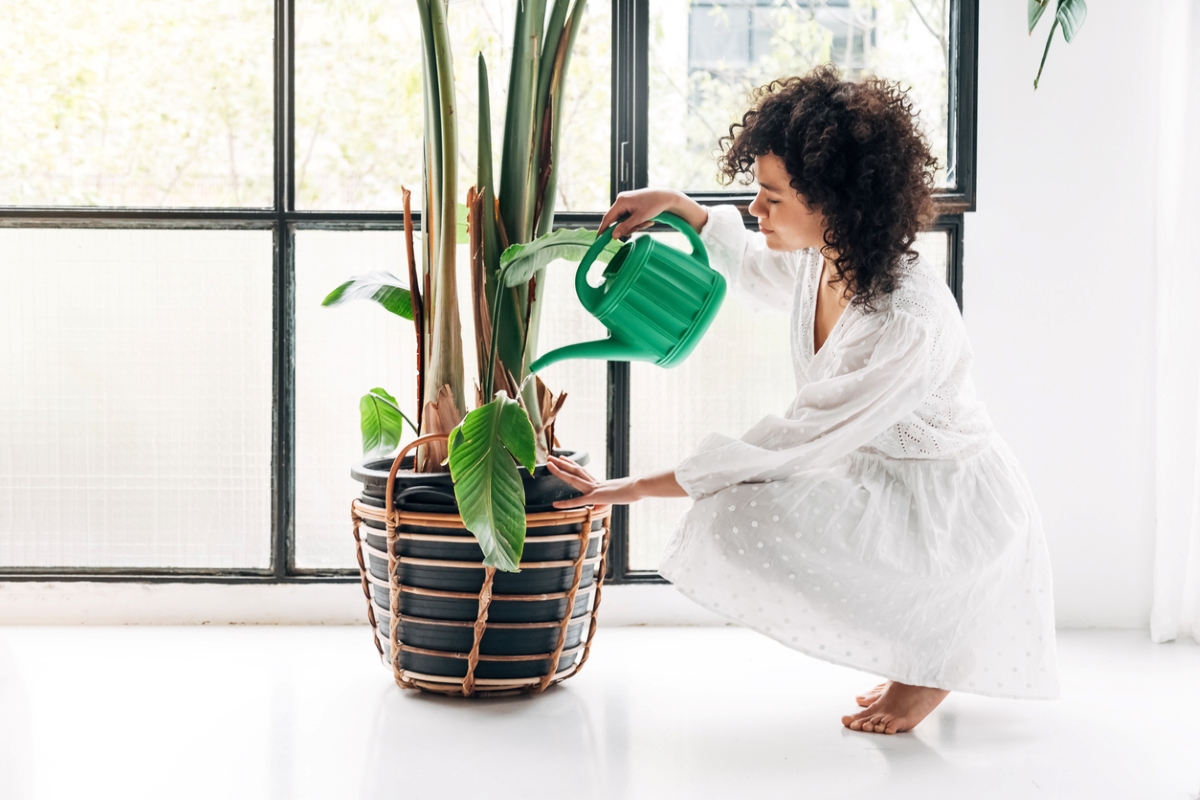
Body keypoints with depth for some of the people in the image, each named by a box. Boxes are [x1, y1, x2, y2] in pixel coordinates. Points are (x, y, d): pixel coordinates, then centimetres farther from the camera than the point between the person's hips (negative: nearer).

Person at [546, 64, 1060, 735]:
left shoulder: (910, 321, -31)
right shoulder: (821, 266, -5)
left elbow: (795, 444, -29)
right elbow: (751, 267, 22)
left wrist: (636, 488, -25)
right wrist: (675, 204, 8)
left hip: (955, 507, -9)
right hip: (884, 485, 9)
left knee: (746, 520, -26)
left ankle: (931, 656, -5)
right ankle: (922, 640, 16)